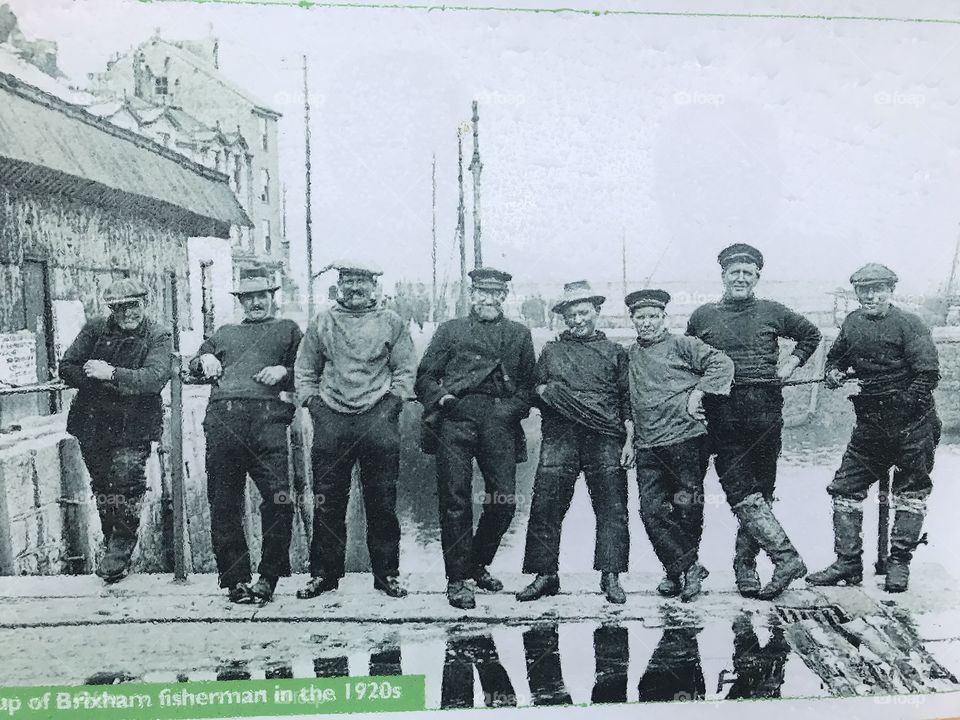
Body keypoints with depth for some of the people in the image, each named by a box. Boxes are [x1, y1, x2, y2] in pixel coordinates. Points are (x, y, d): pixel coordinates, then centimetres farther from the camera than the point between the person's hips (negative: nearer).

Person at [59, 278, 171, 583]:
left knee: (126, 486, -10)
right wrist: (94, 379, -16)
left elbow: (155, 378, -20)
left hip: (133, 426, -3)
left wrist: (111, 374, -28)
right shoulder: (95, 329, 3)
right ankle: (111, 544, 30)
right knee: (102, 489, 13)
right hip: (92, 423, 4)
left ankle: (120, 551, 6)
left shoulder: (157, 337, -5)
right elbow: (66, 368, 2)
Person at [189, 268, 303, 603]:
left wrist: (284, 372, -5)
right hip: (223, 418, 3)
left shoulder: (288, 329, 22)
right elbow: (194, 364, 29)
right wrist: (205, 359, 8)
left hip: (268, 416, -3)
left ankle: (269, 576, -2)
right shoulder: (225, 333, 31)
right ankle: (235, 578, 9)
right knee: (224, 504, 1)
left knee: (278, 499, -13)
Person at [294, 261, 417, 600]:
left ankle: (387, 574, 13)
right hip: (331, 421, 1)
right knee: (327, 501, 4)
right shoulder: (322, 323, 13)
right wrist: (312, 402, 4)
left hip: (378, 420, -1)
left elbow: (406, 369, 7)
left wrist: (392, 403, -4)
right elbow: (304, 369, 16)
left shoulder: (391, 323, 9)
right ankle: (323, 574, 15)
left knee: (382, 502, 2)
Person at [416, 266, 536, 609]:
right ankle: (457, 579, 5)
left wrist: (513, 407, -3)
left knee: (504, 499, 0)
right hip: (456, 419, -2)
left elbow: (529, 384, 15)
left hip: (499, 423, 2)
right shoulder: (450, 330, 16)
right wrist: (441, 397, -7)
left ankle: (477, 564, 23)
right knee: (455, 498, -4)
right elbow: (424, 377, 11)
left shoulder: (519, 335, 20)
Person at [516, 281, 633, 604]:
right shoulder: (551, 351, 18)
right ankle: (545, 575, 5)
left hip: (605, 440, 0)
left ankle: (610, 578, 5)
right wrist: (544, 391, -4)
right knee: (545, 507, -4)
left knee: (612, 510, -3)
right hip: (559, 439, 1)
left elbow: (627, 399, 12)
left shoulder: (614, 351, 15)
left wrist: (629, 440, 2)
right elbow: (534, 393, 20)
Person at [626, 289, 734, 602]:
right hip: (647, 447, 5)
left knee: (687, 508, 3)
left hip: (685, 439, -5)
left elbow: (723, 363, -6)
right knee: (652, 510, -4)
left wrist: (697, 394, -11)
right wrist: (632, 436, 16)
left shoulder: (681, 344, 1)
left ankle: (680, 568, 19)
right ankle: (687, 567, 3)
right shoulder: (631, 354, 17)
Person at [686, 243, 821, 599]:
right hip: (723, 418, -1)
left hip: (766, 415, 1)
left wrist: (790, 364, 11)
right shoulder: (703, 316, 8)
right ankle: (787, 557, -6)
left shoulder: (772, 312, 9)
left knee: (760, 493, 4)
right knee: (743, 494, -10)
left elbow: (811, 334, 23)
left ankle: (745, 566, 13)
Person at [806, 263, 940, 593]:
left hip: (912, 424, -5)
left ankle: (899, 565, 17)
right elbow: (836, 355, 22)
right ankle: (848, 563, 11)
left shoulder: (909, 324, -10)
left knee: (911, 493, 5)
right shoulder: (852, 323, 7)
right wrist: (833, 371, 1)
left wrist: (904, 405, -20)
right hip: (869, 425, 6)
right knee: (845, 488, 4)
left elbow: (928, 373, -15)